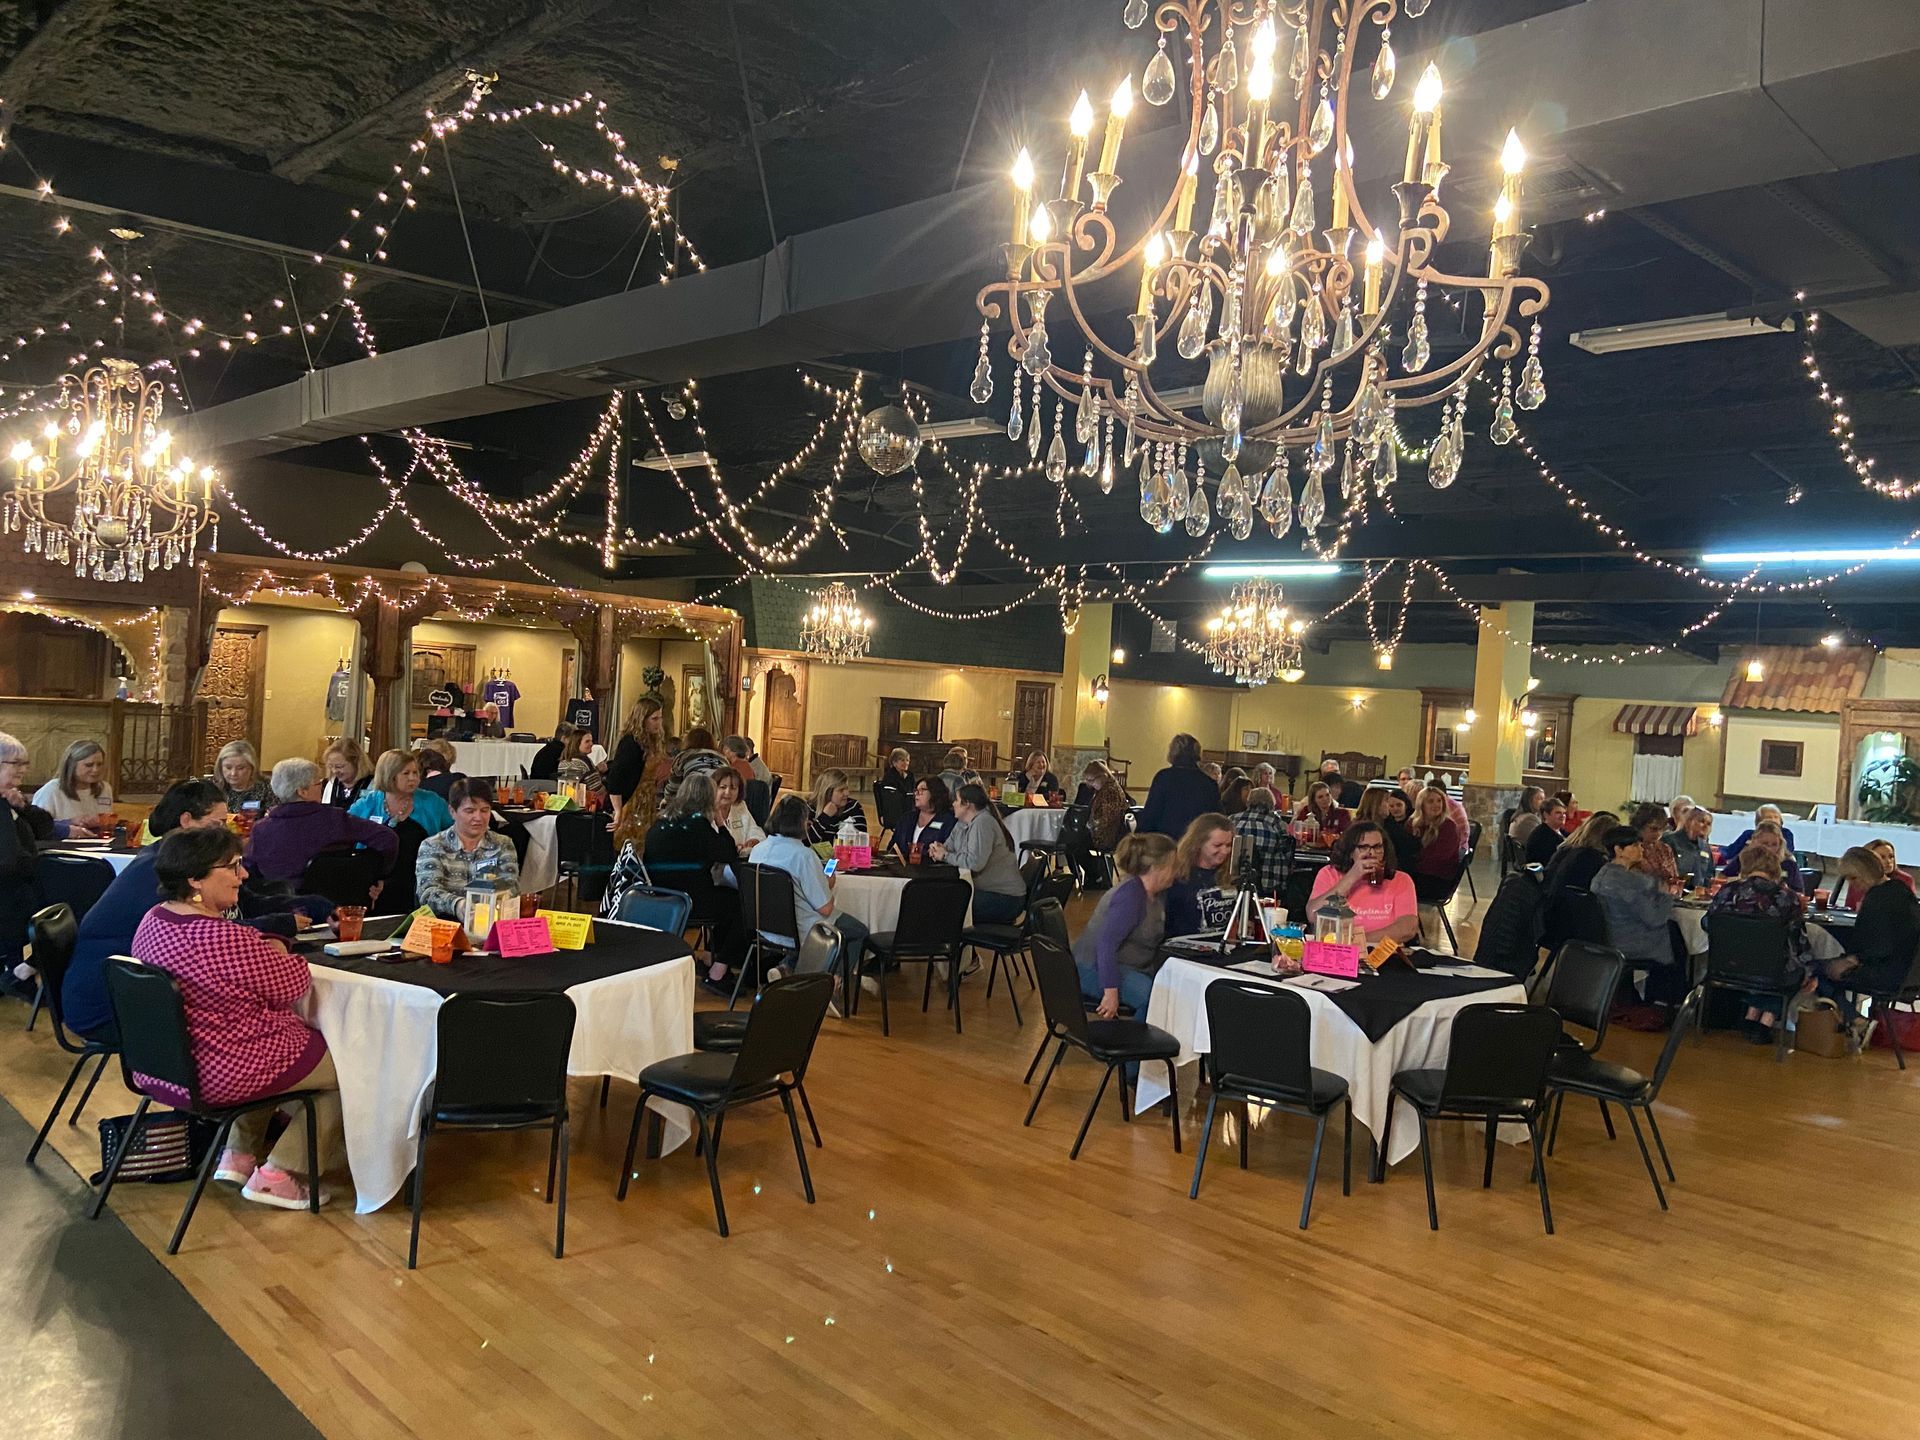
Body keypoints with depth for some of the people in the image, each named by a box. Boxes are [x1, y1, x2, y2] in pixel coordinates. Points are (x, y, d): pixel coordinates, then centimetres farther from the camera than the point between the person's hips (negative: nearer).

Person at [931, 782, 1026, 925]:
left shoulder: (983, 823, -18)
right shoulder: (961, 823, 13)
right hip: (983, 890, 9)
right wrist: (938, 849, -8)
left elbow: (975, 862, -28)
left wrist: (946, 856, -15)